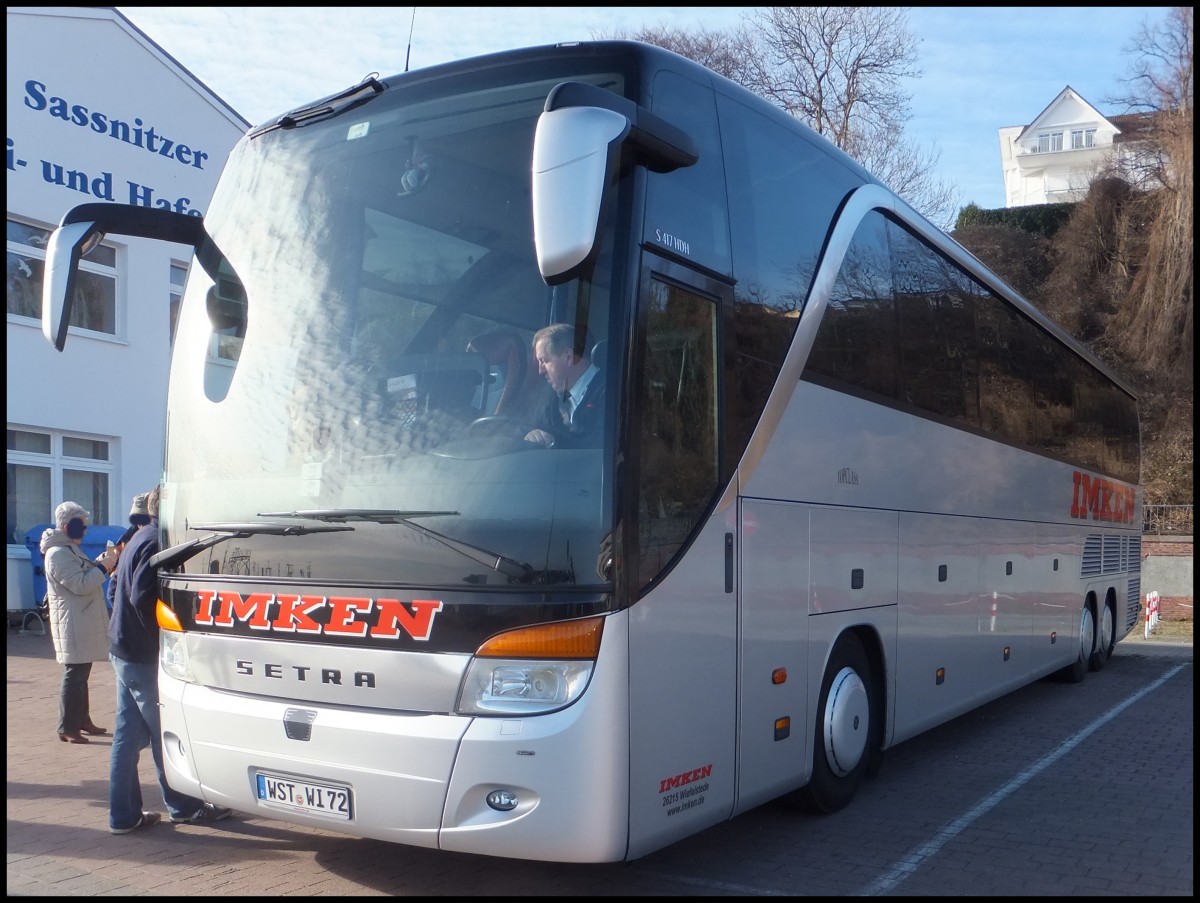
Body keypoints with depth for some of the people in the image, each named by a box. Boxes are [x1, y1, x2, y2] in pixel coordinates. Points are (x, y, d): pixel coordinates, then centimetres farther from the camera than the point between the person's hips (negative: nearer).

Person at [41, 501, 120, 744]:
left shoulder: (70, 550, 16)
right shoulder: (58, 554, -17)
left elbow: (85, 573, 22)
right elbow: (80, 585, -23)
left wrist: (104, 559, 8)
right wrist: (104, 567, -16)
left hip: (84, 622, 11)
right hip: (72, 625, -11)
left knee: (81, 674, 17)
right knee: (74, 675, -8)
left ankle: (82, 720, 26)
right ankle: (67, 728, -3)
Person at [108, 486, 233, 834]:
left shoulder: (140, 539, 14)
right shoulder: (154, 543, -17)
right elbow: (143, 597, -25)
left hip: (123, 650, 10)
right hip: (143, 655, -10)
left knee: (128, 735, 11)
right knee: (165, 733, 3)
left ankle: (123, 815, 16)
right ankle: (184, 807, 14)